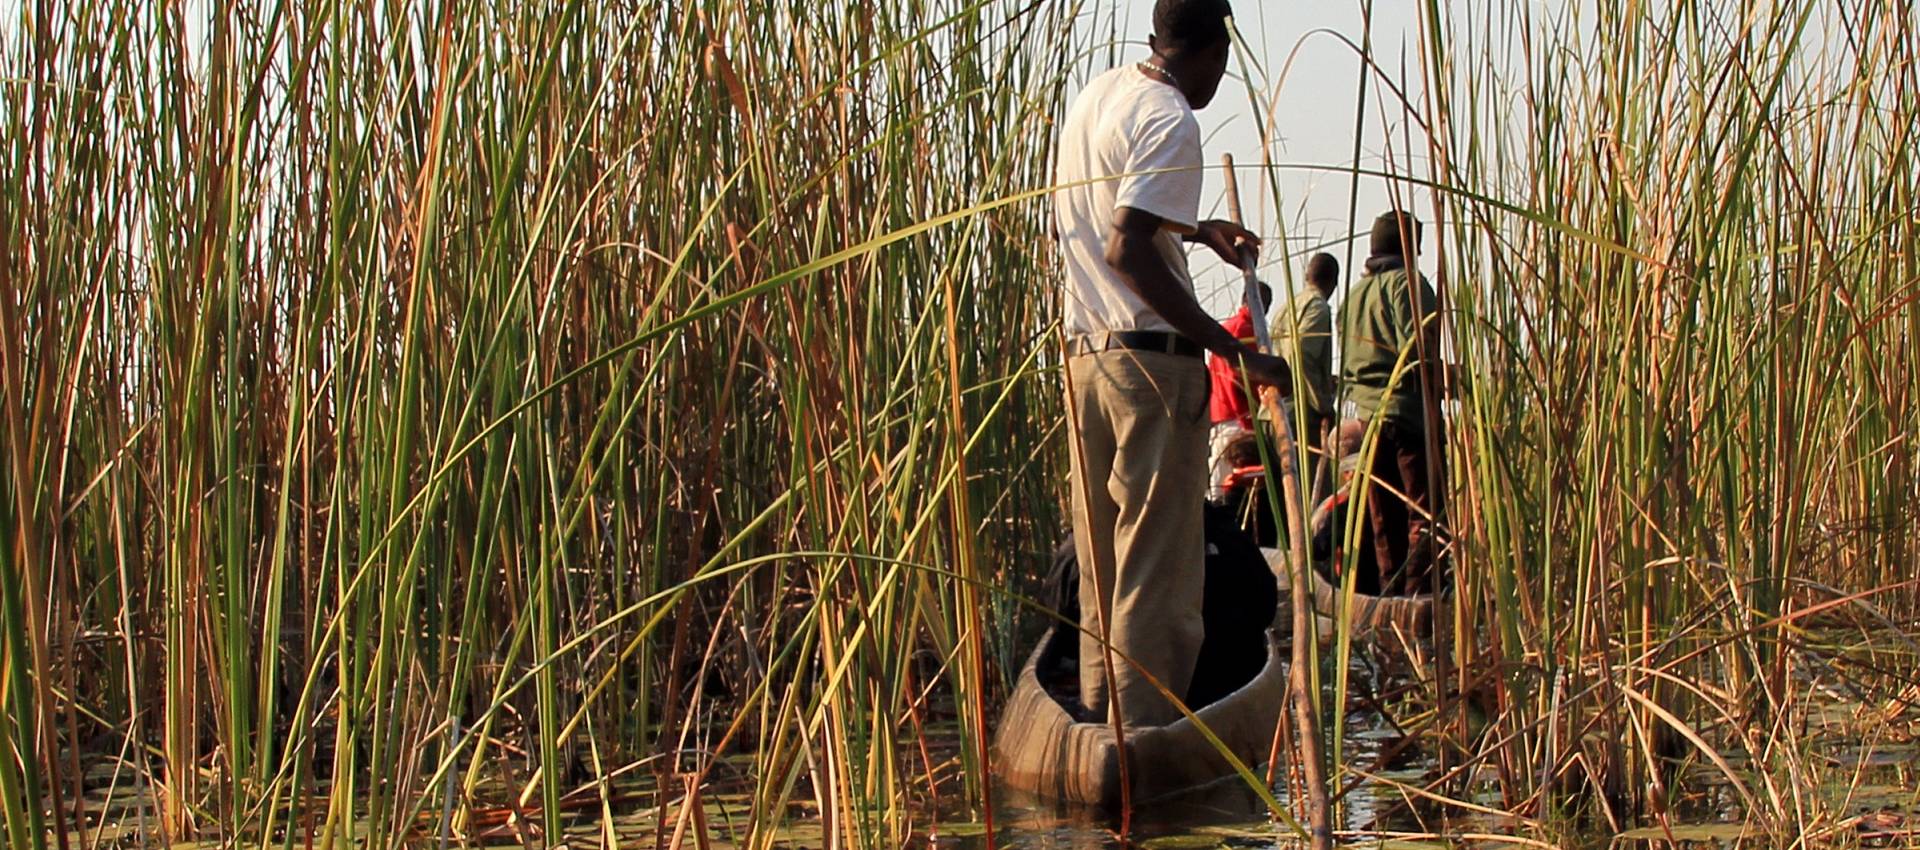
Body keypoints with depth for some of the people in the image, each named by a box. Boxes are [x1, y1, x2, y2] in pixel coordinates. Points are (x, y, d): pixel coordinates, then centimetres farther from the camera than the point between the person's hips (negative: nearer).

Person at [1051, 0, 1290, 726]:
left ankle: (1098, 719, 19)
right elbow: (1128, 252, -22)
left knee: (1100, 564, 14)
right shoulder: (1169, 123, -12)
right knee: (1159, 573, -4)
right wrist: (1233, 351, -22)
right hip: (1152, 362, -9)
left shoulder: (1097, 94, 14)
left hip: (1083, 356, 9)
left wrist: (1198, 230, 33)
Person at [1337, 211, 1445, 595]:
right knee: (1426, 511, -6)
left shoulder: (1353, 292, 17)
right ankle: (1419, 593, -13)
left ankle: (1392, 592, 13)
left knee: (1385, 521, 11)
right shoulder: (1407, 282, -6)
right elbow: (1418, 351, -16)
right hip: (1407, 411, -7)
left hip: (1364, 415, 7)